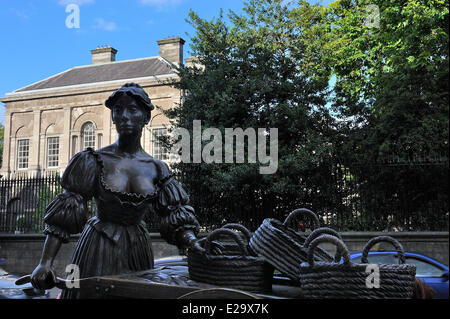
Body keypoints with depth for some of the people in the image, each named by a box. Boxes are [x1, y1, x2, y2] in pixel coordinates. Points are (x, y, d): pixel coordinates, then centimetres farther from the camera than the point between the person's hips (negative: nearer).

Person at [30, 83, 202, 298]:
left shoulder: (156, 169, 2)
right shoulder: (95, 161, -6)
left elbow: (178, 218, 2)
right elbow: (64, 214, -8)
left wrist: (196, 246, -16)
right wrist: (45, 263, -16)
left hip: (137, 250, 3)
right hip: (98, 248, -2)